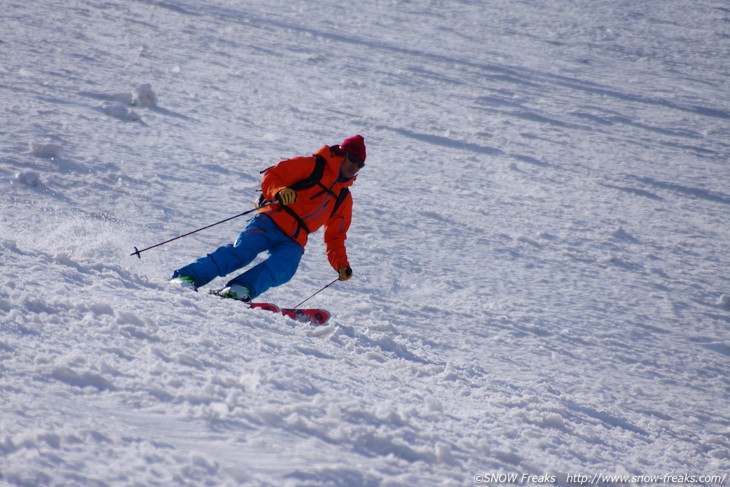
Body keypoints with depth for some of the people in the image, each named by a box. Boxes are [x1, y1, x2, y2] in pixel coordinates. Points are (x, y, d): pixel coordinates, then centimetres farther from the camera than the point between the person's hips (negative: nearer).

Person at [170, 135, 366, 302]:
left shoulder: (344, 198, 25)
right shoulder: (313, 166, 7)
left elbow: (335, 237, 29)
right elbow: (271, 176, 1)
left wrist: (341, 265, 14)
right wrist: (278, 192, -21)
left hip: (293, 241, 4)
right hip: (272, 222, -4)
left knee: (283, 267, -29)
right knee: (242, 251, -26)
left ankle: (241, 289, -48)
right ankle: (188, 277, -28)